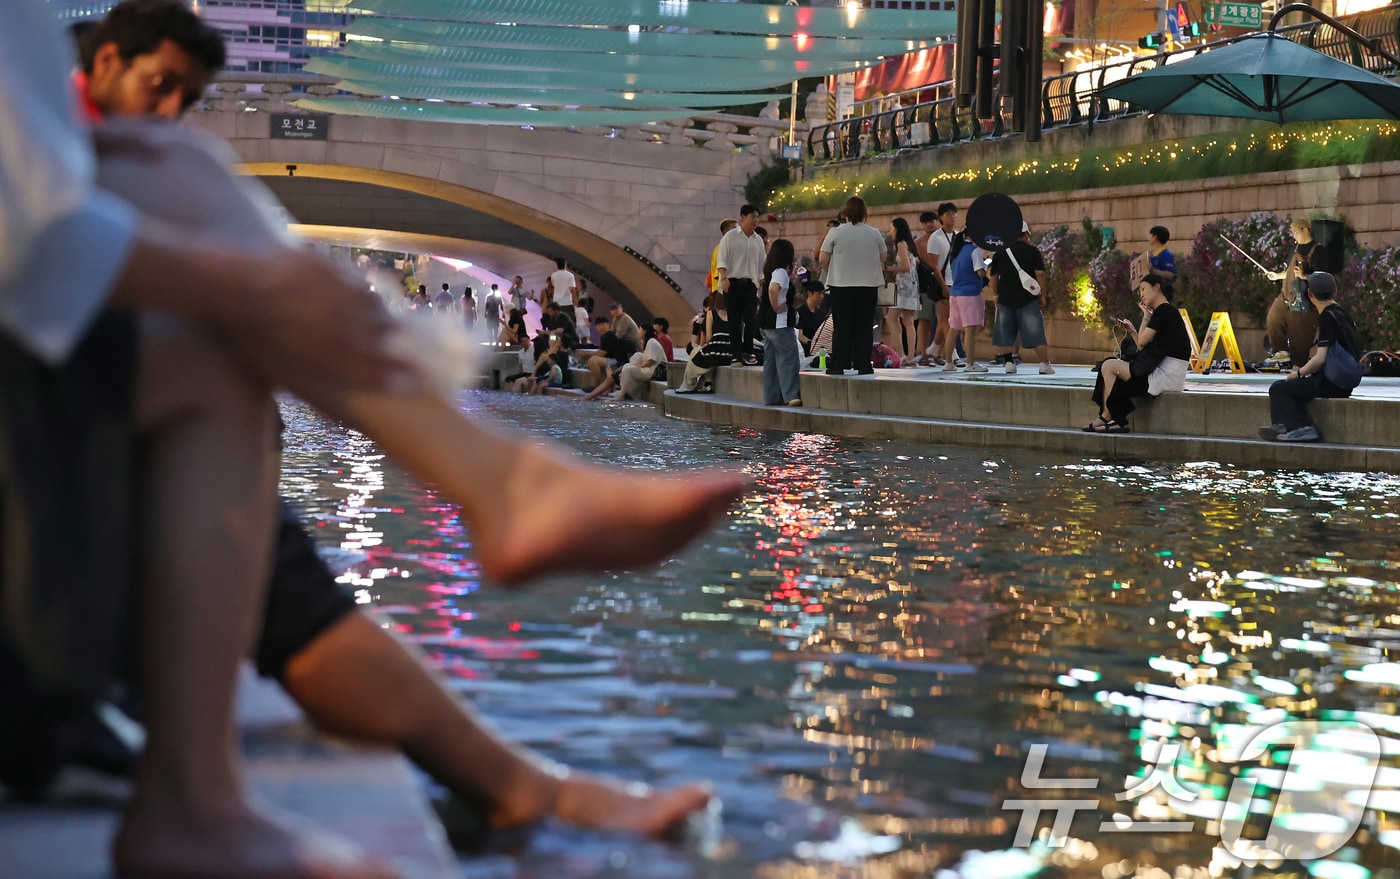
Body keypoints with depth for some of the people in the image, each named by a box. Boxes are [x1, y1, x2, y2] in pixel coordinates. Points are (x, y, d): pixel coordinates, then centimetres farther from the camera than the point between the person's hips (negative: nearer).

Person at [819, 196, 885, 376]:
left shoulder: (836, 233, -5)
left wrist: (832, 273, 12)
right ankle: (863, 365, 3)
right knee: (864, 327, 5)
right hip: (868, 285, 2)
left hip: (841, 285, -2)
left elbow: (823, 260, -5)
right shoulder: (874, 233, 3)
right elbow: (883, 259, 11)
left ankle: (838, 365, 1)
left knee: (841, 327, 2)